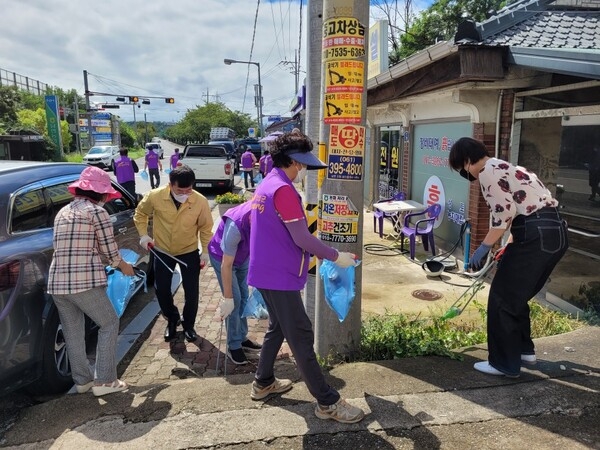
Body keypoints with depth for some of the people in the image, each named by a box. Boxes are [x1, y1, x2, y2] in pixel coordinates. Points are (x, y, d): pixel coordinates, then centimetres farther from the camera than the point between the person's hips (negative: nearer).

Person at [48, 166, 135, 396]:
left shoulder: (63, 212, 17)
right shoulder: (97, 211, -5)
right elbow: (110, 250, -3)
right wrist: (124, 266, 18)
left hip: (56, 282, 7)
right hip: (84, 282, -7)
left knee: (73, 333, 18)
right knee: (109, 324, 10)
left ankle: (82, 380, 31)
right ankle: (104, 381, 11)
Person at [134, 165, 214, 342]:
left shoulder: (200, 201, -22)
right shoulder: (154, 196, -22)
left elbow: (205, 227, -6)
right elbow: (140, 213, 0)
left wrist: (206, 251, -7)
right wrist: (143, 235, -9)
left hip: (189, 251, -1)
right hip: (162, 251, 1)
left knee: (191, 291, 3)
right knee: (161, 289, 8)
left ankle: (188, 325, 28)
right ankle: (172, 320, 35)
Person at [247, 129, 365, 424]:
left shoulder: (265, 186, 13)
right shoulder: (283, 189, -19)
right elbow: (302, 239, -20)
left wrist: (312, 255, 19)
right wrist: (336, 257, -8)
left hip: (266, 272, 10)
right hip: (280, 276, -10)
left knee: (277, 328, 22)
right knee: (301, 336, -3)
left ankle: (263, 383, 35)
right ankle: (327, 403, 7)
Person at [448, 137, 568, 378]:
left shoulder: (488, 171, -6)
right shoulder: (503, 167, 23)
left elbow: (505, 212, -17)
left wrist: (484, 246, -9)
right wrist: (508, 248, 35)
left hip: (536, 236, -10)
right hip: (554, 233, 10)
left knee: (502, 298, 3)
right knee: (516, 295, 22)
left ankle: (504, 363, 14)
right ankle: (524, 350, 35)